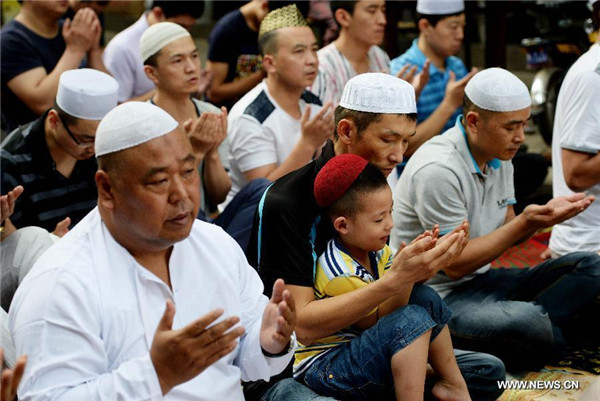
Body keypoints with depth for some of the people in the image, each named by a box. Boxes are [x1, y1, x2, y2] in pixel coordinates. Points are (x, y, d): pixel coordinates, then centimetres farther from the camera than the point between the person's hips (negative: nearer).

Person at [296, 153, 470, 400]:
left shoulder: (375, 248, 0)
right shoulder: (339, 272, -27)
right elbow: (378, 321, -21)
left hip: (357, 343, 10)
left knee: (426, 298, 4)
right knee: (413, 319, -27)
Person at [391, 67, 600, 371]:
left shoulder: (499, 157, 6)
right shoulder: (437, 170, -21)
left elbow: (505, 235, 11)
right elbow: (455, 264, -19)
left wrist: (547, 213, -9)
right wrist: (526, 222, -22)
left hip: (481, 279, 10)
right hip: (439, 295, -9)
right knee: (528, 322, -37)